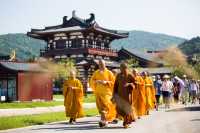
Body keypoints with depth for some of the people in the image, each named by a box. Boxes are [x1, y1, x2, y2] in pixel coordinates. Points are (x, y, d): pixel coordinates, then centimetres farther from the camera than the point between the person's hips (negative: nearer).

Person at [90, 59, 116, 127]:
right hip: (98, 92, 4)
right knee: (100, 106, 5)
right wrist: (96, 81, -13)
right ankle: (105, 120, 21)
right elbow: (91, 81, 8)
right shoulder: (96, 73, 11)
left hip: (107, 92, -3)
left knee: (105, 105, -17)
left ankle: (103, 120, -20)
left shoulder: (109, 73, 3)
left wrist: (106, 82, -14)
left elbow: (113, 82, 0)